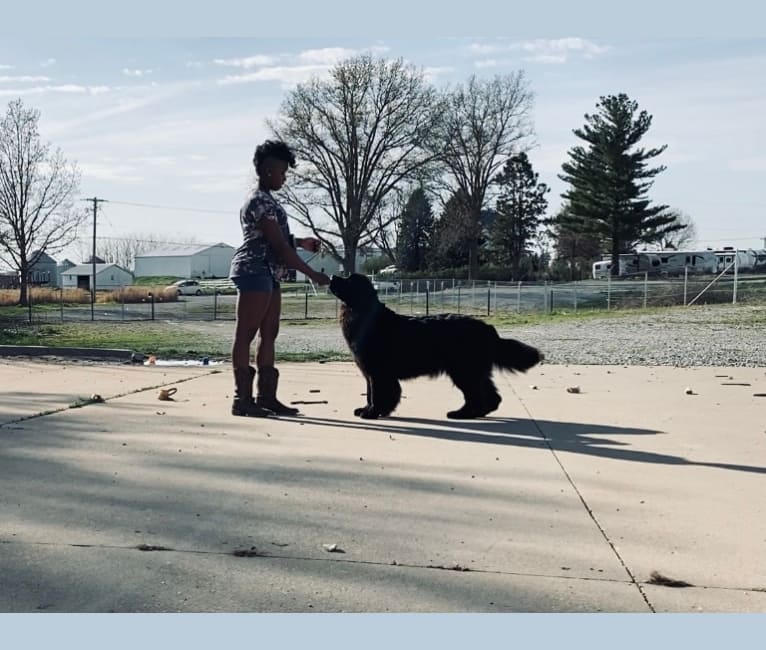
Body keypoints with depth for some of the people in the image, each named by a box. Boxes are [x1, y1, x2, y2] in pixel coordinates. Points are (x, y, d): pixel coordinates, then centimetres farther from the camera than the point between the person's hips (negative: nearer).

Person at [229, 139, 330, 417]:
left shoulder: (266, 200, 19)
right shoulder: (260, 202, -14)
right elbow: (278, 245, -18)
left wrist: (301, 242, 18)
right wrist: (312, 274, -16)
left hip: (268, 274, 11)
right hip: (255, 271, -11)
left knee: (269, 334, 9)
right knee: (246, 334, -8)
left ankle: (266, 396, 11)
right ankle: (242, 398, -6)